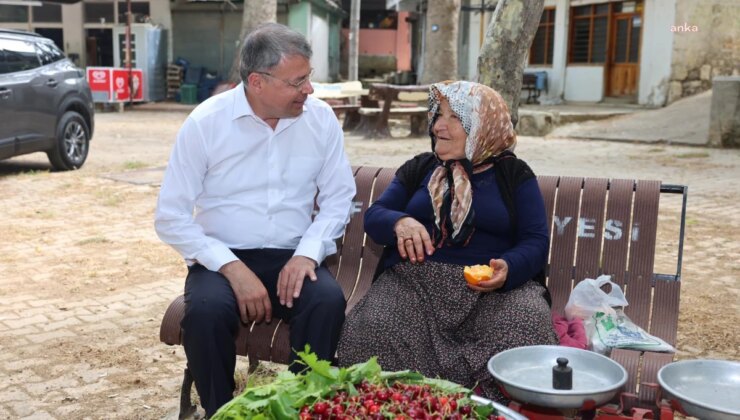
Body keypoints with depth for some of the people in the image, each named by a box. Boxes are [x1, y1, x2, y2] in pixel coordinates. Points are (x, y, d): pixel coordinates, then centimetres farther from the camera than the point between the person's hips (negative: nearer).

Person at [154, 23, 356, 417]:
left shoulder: (321, 118, 0)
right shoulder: (205, 122, -8)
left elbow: (338, 197, 4)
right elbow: (170, 217, -8)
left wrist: (307, 253, -15)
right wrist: (233, 268, -20)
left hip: (292, 258, 1)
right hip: (221, 257, -1)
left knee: (328, 301, -30)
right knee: (206, 310, -32)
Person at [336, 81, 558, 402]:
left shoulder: (514, 174, 13)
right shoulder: (419, 168, 20)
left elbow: (535, 241, 3)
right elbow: (373, 216, 11)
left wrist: (508, 270, -20)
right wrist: (400, 222, -14)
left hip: (493, 287, -1)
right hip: (415, 280, 2)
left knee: (527, 328, -33)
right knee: (367, 332, -29)